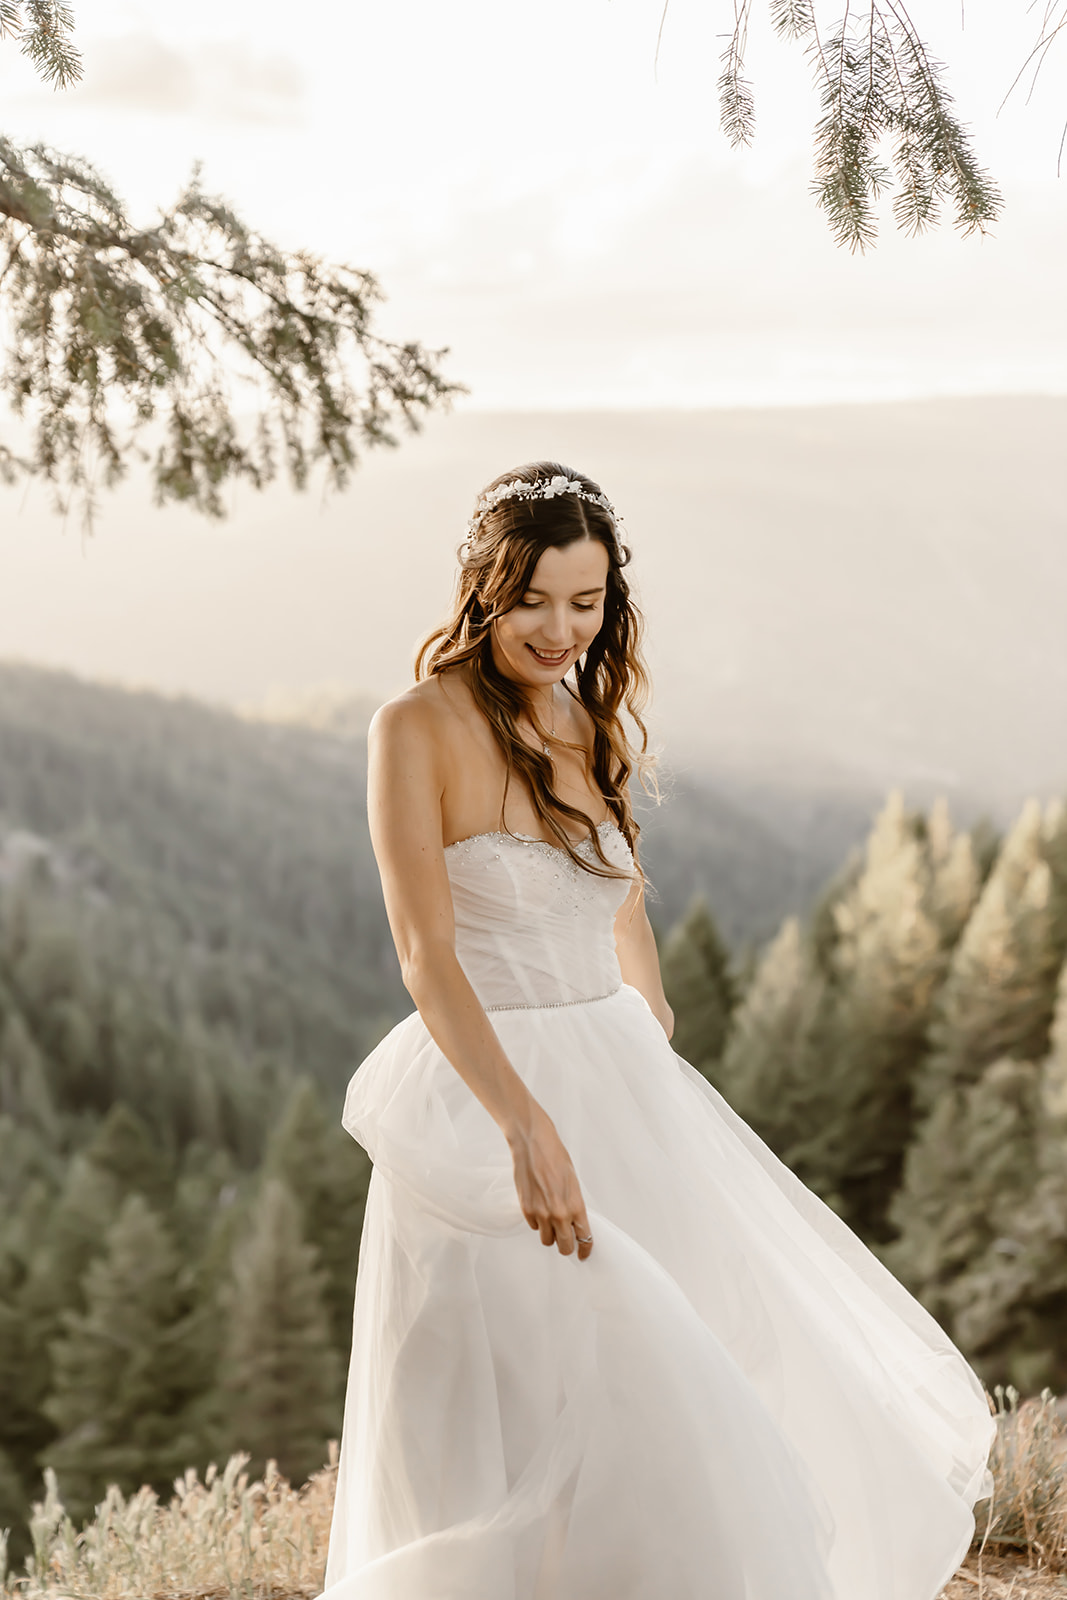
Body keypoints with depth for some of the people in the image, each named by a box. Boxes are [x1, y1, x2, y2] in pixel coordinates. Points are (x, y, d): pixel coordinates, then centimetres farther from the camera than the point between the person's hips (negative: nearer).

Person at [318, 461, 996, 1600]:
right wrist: (527, 1127, -30)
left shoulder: (598, 727, 8)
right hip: (485, 1096, -7)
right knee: (535, 1426, -4)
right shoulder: (419, 729, -12)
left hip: (620, 1085, 7)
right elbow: (425, 955, -20)